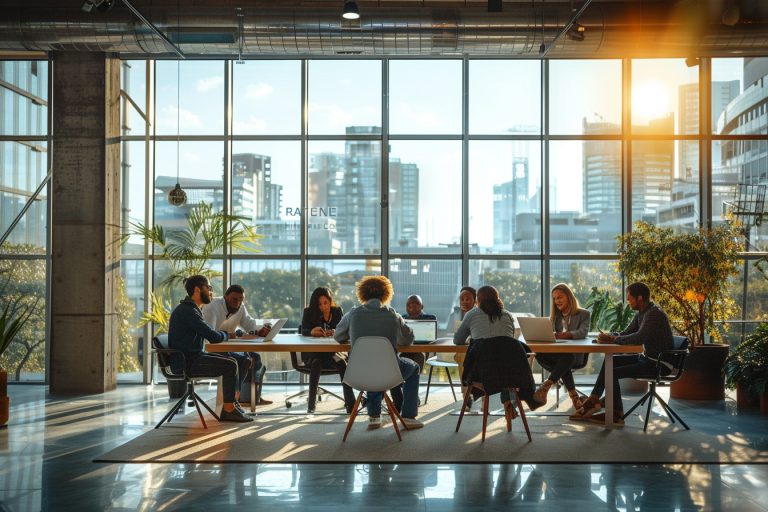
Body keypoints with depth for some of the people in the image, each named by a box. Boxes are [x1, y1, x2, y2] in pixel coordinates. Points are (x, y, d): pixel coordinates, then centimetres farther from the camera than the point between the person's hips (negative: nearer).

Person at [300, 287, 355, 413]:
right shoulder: (309, 312, 1)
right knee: (316, 363, -35)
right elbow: (303, 331, -12)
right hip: (312, 352, -1)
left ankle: (350, 402, -33)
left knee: (342, 363, -30)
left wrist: (336, 333, -30)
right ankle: (311, 403, -32)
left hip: (332, 351, 1)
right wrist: (311, 332, -36)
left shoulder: (337, 311, 4)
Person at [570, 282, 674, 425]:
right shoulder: (641, 313, 11)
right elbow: (626, 333, 14)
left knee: (613, 373, -17)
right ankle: (593, 400, 5)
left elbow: (639, 338, -32)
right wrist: (609, 336, -7)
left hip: (659, 363, -10)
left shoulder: (654, 313, -21)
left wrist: (613, 339, -20)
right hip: (647, 358, 10)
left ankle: (617, 414, -4)